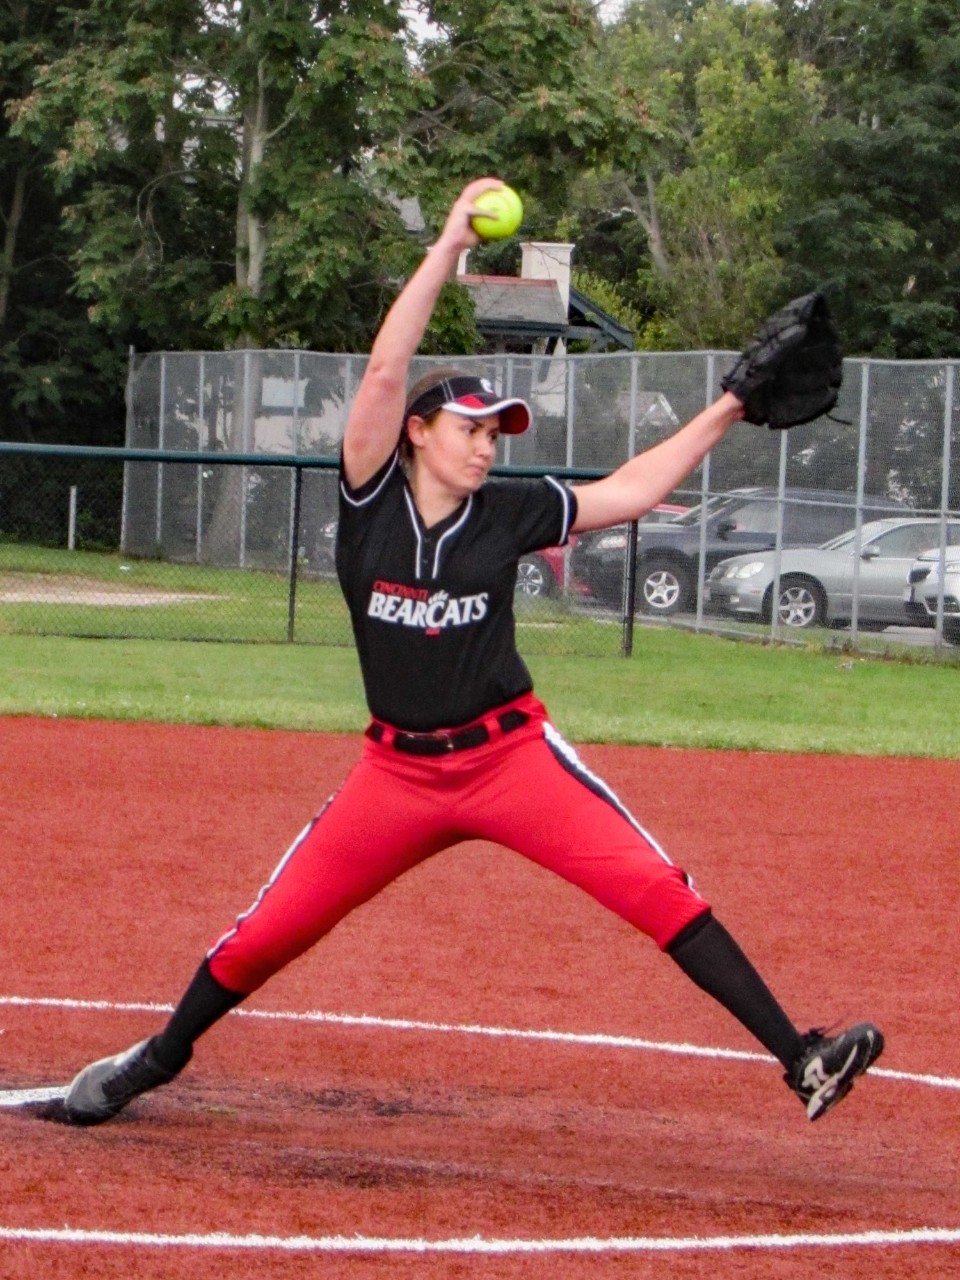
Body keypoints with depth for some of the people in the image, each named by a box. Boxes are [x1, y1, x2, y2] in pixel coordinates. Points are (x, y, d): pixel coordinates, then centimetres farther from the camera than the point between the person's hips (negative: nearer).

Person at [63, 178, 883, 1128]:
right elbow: (386, 371, -15)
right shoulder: (370, 498, -4)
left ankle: (800, 1058, -17)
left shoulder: (506, 514, 1)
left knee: (657, 890, -15)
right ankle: (160, 1056, 29)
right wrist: (449, 247, -19)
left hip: (511, 755, 0)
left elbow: (628, 492, 7)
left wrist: (723, 413, 1)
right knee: (269, 930, 3)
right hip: (398, 768, 0)